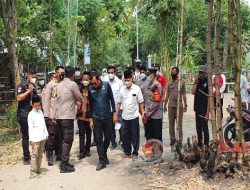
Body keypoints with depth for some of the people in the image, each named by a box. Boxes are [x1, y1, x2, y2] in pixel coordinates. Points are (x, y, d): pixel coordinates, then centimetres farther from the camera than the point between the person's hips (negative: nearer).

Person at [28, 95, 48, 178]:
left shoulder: (41, 112, 13)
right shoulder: (31, 114, -5)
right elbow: (30, 127, -8)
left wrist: (46, 134, 14)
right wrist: (31, 139, -12)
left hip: (42, 137, 6)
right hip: (35, 138, -6)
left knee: (40, 154, 11)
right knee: (34, 155, -8)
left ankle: (38, 170, 19)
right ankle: (33, 172, -6)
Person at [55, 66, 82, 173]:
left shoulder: (59, 84, 14)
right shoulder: (72, 84, -8)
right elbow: (80, 99, 0)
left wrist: (74, 101, 12)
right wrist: (77, 101, 21)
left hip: (59, 116, 8)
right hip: (67, 116, -8)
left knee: (64, 139, 15)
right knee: (68, 140, -3)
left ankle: (64, 162, 21)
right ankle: (64, 165, -2)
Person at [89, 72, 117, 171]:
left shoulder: (106, 85, -7)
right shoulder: (90, 88, -4)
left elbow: (112, 100, 0)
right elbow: (90, 104, 4)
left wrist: (114, 113, -3)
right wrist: (91, 119, 3)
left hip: (107, 117, 0)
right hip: (96, 118, 0)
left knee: (108, 137, 11)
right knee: (98, 140, 1)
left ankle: (104, 154, 35)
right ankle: (102, 161, 9)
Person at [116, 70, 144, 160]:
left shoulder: (137, 88, -7)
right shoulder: (122, 89, 1)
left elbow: (141, 102, -3)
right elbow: (119, 102, 7)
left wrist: (143, 114, -4)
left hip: (134, 116, -3)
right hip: (125, 116, 3)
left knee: (135, 135, 6)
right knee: (125, 135, 10)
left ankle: (135, 152, 18)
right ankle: (127, 152, 24)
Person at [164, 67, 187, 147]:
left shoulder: (182, 82, 1)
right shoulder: (169, 83, 9)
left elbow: (184, 95, 1)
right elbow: (167, 95, 13)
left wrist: (185, 105, -3)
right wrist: (165, 105, 10)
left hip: (179, 105, -3)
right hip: (171, 105, 3)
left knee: (179, 124, 1)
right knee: (171, 123, 7)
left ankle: (180, 140, 8)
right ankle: (172, 139, 18)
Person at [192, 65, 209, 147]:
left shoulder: (208, 82, -11)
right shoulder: (198, 81, 10)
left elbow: (209, 99, -13)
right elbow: (193, 92, 0)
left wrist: (207, 113, -17)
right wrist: (196, 82, -9)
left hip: (204, 109, -7)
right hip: (197, 109, 7)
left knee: (204, 128, -3)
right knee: (198, 128, 15)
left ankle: (206, 145, 5)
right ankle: (199, 143, 27)